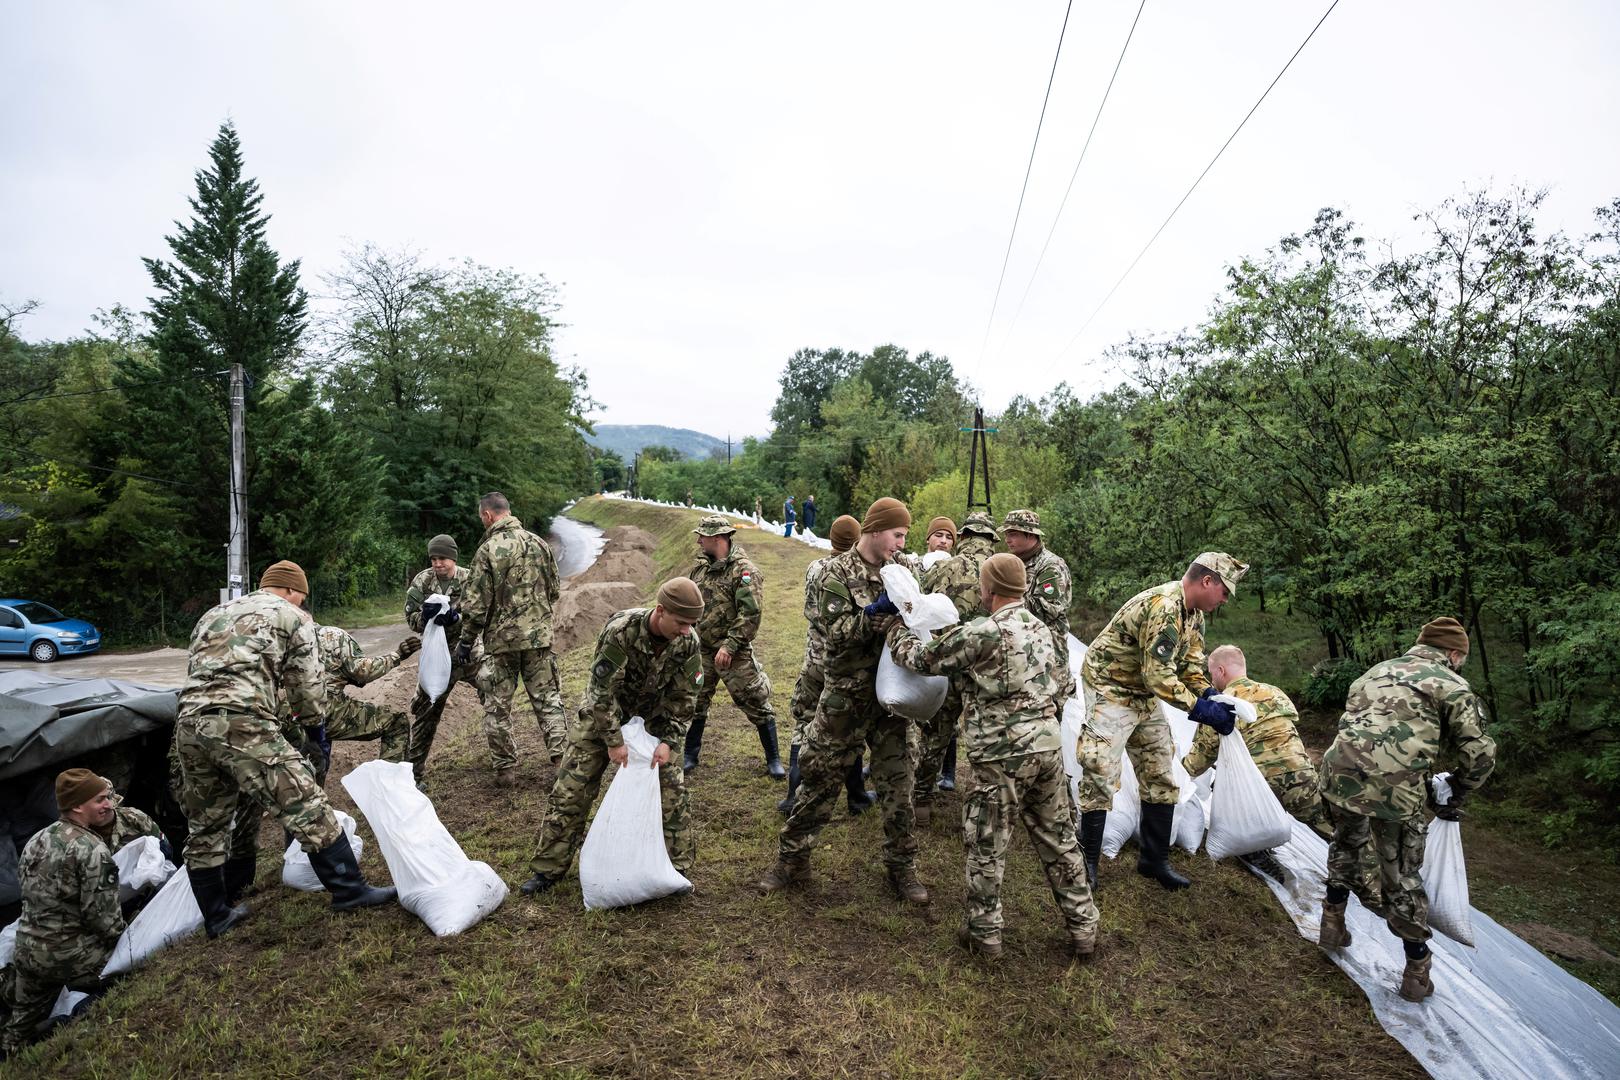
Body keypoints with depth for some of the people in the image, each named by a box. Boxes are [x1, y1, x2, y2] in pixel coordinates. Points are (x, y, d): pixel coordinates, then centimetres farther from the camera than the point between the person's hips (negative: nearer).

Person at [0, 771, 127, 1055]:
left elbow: (28, 890, 14)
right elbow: (101, 915, -19)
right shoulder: (92, 850, -22)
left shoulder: (36, 840, 4)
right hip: (72, 955, -8)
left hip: (28, 949, 8)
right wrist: (121, 936, 0)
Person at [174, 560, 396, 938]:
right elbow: (307, 687, 10)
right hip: (242, 725, -7)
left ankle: (216, 917, 30)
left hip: (188, 725, 7)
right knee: (306, 807, -2)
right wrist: (314, 723, 28)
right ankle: (350, 891, 2)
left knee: (205, 827, 19)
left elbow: (195, 672, 28)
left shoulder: (212, 615, 30)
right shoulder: (290, 617, 11)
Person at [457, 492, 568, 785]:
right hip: (539, 634, 3)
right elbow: (554, 591, 11)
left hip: (501, 638, -3)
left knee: (498, 706, 11)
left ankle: (505, 768, 16)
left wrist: (466, 642, 1)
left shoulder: (488, 550, -11)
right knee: (547, 699, 10)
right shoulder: (539, 543, 3)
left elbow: (475, 604, -10)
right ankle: (562, 759, 4)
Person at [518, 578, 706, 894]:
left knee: (671, 790, -2)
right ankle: (548, 868, 14)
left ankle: (678, 866, 13)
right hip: (602, 714, -3)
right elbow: (602, 690, -27)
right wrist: (614, 741, -24)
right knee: (570, 790, -1)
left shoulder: (688, 643, -20)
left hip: (652, 717, 3)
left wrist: (669, 741, -18)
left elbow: (684, 698, -10)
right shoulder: (620, 631, -32)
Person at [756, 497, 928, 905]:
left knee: (897, 783, 9)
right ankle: (792, 861, 23)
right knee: (818, 778, 7)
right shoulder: (838, 573, -8)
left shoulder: (901, 570, 4)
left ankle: (902, 868, 24)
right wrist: (877, 610, -29)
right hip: (847, 694, -3)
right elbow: (836, 631, -17)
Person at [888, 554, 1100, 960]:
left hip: (1003, 755, -7)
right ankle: (1083, 930, 27)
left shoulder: (982, 633, -15)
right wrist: (950, 634, 19)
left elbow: (920, 659, -7)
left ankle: (984, 934, 22)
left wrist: (898, 629, 12)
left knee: (986, 847, 9)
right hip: (1048, 746, 7)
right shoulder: (1041, 629, 11)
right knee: (1058, 840, 18)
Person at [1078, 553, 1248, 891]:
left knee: (1161, 778, 11)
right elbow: (1158, 676, -29)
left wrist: (1210, 695, -7)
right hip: (1111, 691, -10)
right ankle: (1087, 863, 8)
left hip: (1144, 697, 10)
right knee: (1100, 777, -6)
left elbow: (1190, 663, 10)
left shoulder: (1193, 612, 4)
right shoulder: (1164, 607, -28)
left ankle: (1154, 859, 23)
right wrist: (1201, 710, -24)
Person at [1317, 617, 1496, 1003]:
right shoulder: (1451, 685, 9)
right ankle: (1417, 973, 27)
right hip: (1395, 788, -4)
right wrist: (1454, 798, 23)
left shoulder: (1377, 671, 25)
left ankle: (1333, 924, 40)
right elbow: (1480, 754, 6)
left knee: (1348, 846, 32)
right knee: (1403, 876, 14)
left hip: (1340, 772, 4)